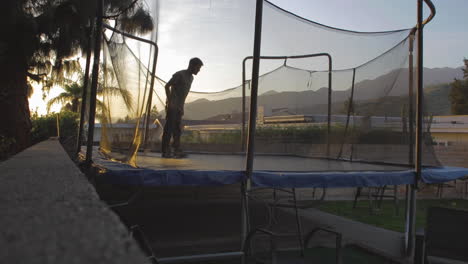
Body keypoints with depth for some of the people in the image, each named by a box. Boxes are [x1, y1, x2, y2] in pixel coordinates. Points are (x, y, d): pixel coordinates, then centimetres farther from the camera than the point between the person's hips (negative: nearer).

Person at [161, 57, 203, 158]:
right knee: (169, 128, -8)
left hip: (179, 107, 8)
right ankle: (165, 151, -5)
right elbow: (167, 86, -13)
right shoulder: (179, 74, -11)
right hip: (172, 106, -8)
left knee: (177, 129, 8)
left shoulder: (191, 78, 15)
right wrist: (169, 102, -17)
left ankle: (177, 150, 12)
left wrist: (182, 107, 15)